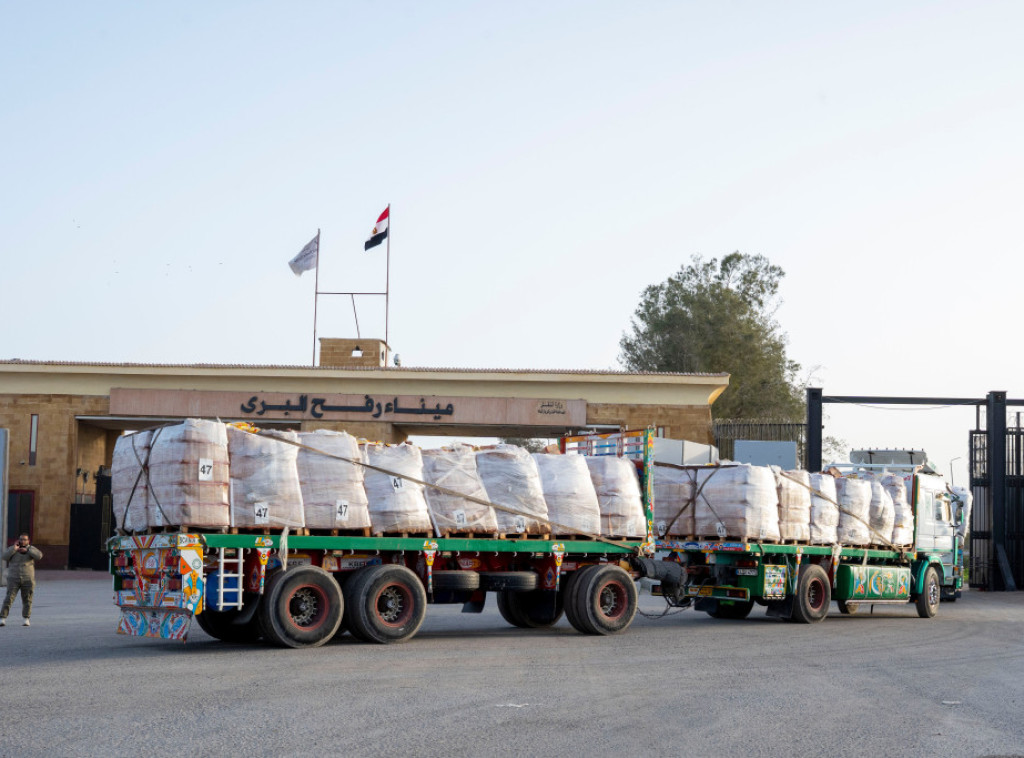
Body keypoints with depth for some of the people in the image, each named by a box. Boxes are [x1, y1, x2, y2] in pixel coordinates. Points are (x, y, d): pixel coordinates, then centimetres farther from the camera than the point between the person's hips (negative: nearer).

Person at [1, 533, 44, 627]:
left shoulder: (31, 549, 2)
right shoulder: (12, 549, 3)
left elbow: (39, 556, -16)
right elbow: (5, 557, -13)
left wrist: (26, 550, -21)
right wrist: (14, 548, -20)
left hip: (28, 579, 0)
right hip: (14, 579, 0)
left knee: (27, 600, 3)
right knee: (9, 599, -9)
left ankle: (26, 619, 15)